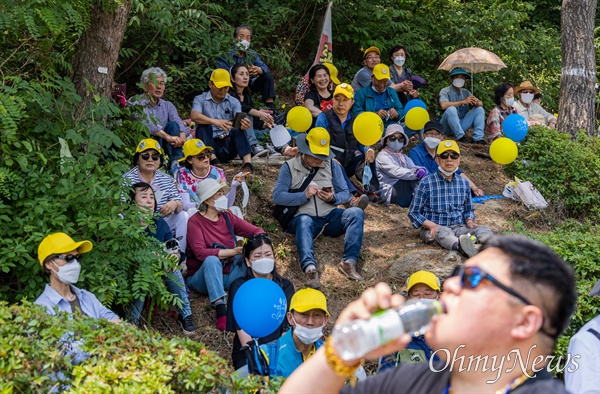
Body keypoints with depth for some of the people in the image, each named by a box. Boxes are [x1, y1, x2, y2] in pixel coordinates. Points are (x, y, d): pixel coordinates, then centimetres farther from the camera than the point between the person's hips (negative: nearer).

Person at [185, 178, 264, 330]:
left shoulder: (227, 217, 8)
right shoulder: (195, 222, -9)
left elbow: (257, 231, 6)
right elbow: (200, 253, -24)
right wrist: (233, 251, -27)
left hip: (228, 276, 5)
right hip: (201, 278, -5)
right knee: (211, 260, -36)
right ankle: (221, 310, -49)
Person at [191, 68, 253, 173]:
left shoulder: (234, 102, 10)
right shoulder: (200, 99, 4)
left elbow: (239, 120, -8)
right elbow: (195, 116, -18)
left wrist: (243, 124, -35)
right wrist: (215, 122, -37)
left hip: (227, 146, 1)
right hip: (208, 144, -1)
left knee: (237, 130, -26)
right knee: (203, 125, -26)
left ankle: (247, 163, -45)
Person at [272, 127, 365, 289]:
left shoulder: (332, 165, 14)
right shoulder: (289, 167, 5)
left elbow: (345, 194, 11)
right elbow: (277, 196, -6)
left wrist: (333, 198, -12)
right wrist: (304, 195, -17)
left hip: (330, 216, 4)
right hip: (304, 217, -3)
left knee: (356, 213, -24)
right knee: (304, 222, -39)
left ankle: (349, 262, -34)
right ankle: (309, 268, -57)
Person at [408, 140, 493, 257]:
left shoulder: (464, 183, 13)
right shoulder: (426, 183, -1)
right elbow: (413, 213, 2)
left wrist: (469, 221, 0)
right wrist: (432, 225, -16)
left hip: (459, 228, 5)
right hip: (433, 230, -5)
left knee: (485, 230, -23)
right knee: (443, 232, -40)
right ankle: (460, 246, -72)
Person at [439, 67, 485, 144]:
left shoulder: (465, 92, 11)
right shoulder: (445, 91, -7)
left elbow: (481, 103, 9)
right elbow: (443, 105, -28)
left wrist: (477, 103, -17)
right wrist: (463, 101, -25)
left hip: (461, 125, 6)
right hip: (448, 127, -6)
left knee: (479, 109, -5)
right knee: (451, 109, -32)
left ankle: (478, 138, -17)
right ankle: (460, 136, -26)